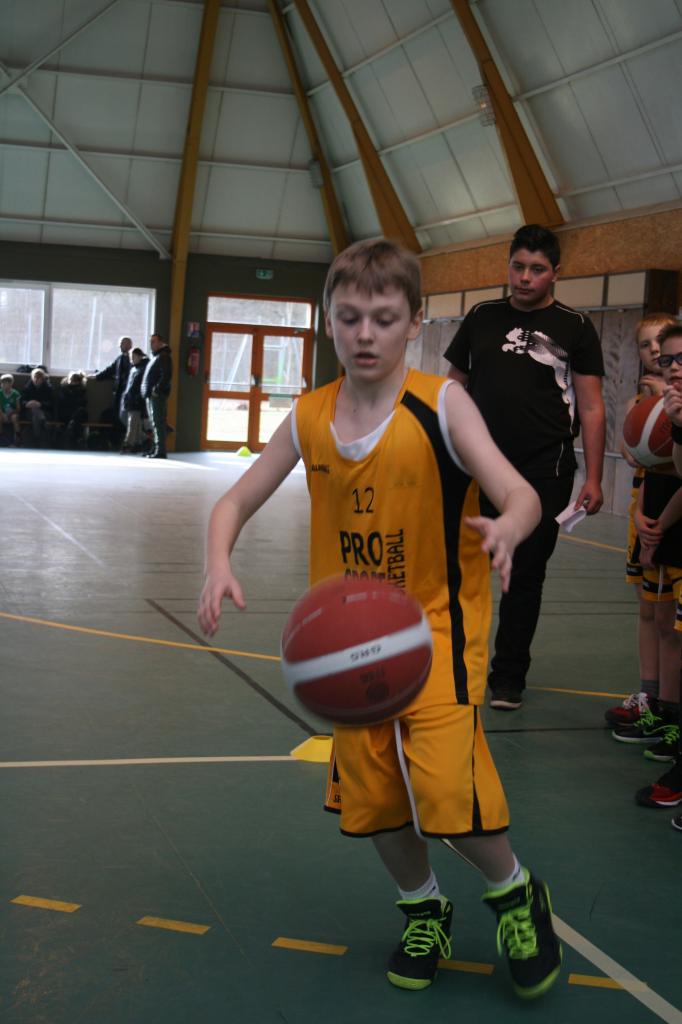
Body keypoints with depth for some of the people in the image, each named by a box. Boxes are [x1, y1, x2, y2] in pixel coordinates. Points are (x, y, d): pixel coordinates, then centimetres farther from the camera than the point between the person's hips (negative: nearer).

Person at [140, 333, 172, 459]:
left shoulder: (164, 357, -9)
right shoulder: (155, 357, 22)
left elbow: (166, 376, -20)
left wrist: (157, 390, -21)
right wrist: (147, 391, 15)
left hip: (157, 396, -10)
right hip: (151, 396, 10)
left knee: (158, 423, -11)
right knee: (155, 423, 13)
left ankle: (160, 451, -12)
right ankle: (156, 449, 19)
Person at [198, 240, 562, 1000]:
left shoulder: (441, 404, -14)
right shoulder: (309, 419, -3)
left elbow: (521, 494, -23)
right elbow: (235, 503, 3)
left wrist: (507, 526, -47)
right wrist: (219, 564, -18)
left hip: (437, 628, -4)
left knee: (448, 792, -16)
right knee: (371, 796, 11)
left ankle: (515, 894, 17)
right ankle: (424, 910, 40)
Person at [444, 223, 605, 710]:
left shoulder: (575, 327, 1)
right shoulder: (482, 317, 9)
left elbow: (591, 407, -1)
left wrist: (593, 478, -8)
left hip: (544, 469, -2)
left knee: (526, 574, 6)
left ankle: (509, 675, 18)